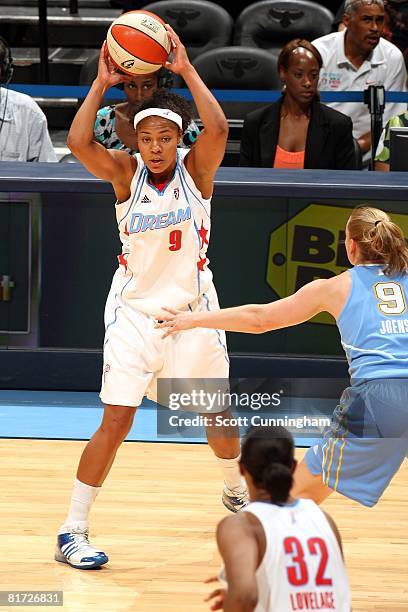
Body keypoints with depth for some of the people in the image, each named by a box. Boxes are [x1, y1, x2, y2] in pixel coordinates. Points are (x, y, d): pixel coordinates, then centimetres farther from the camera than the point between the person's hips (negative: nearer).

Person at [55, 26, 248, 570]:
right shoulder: (125, 172, -8)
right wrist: (102, 83, -24)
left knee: (217, 415, 14)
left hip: (193, 309, 2)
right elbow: (78, 143, -26)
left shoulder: (196, 170, -7)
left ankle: (237, 491, 44)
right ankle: (72, 531, -4)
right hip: (135, 310, -2)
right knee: (116, 421, -9)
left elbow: (218, 129, -28)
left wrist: (186, 70, -28)